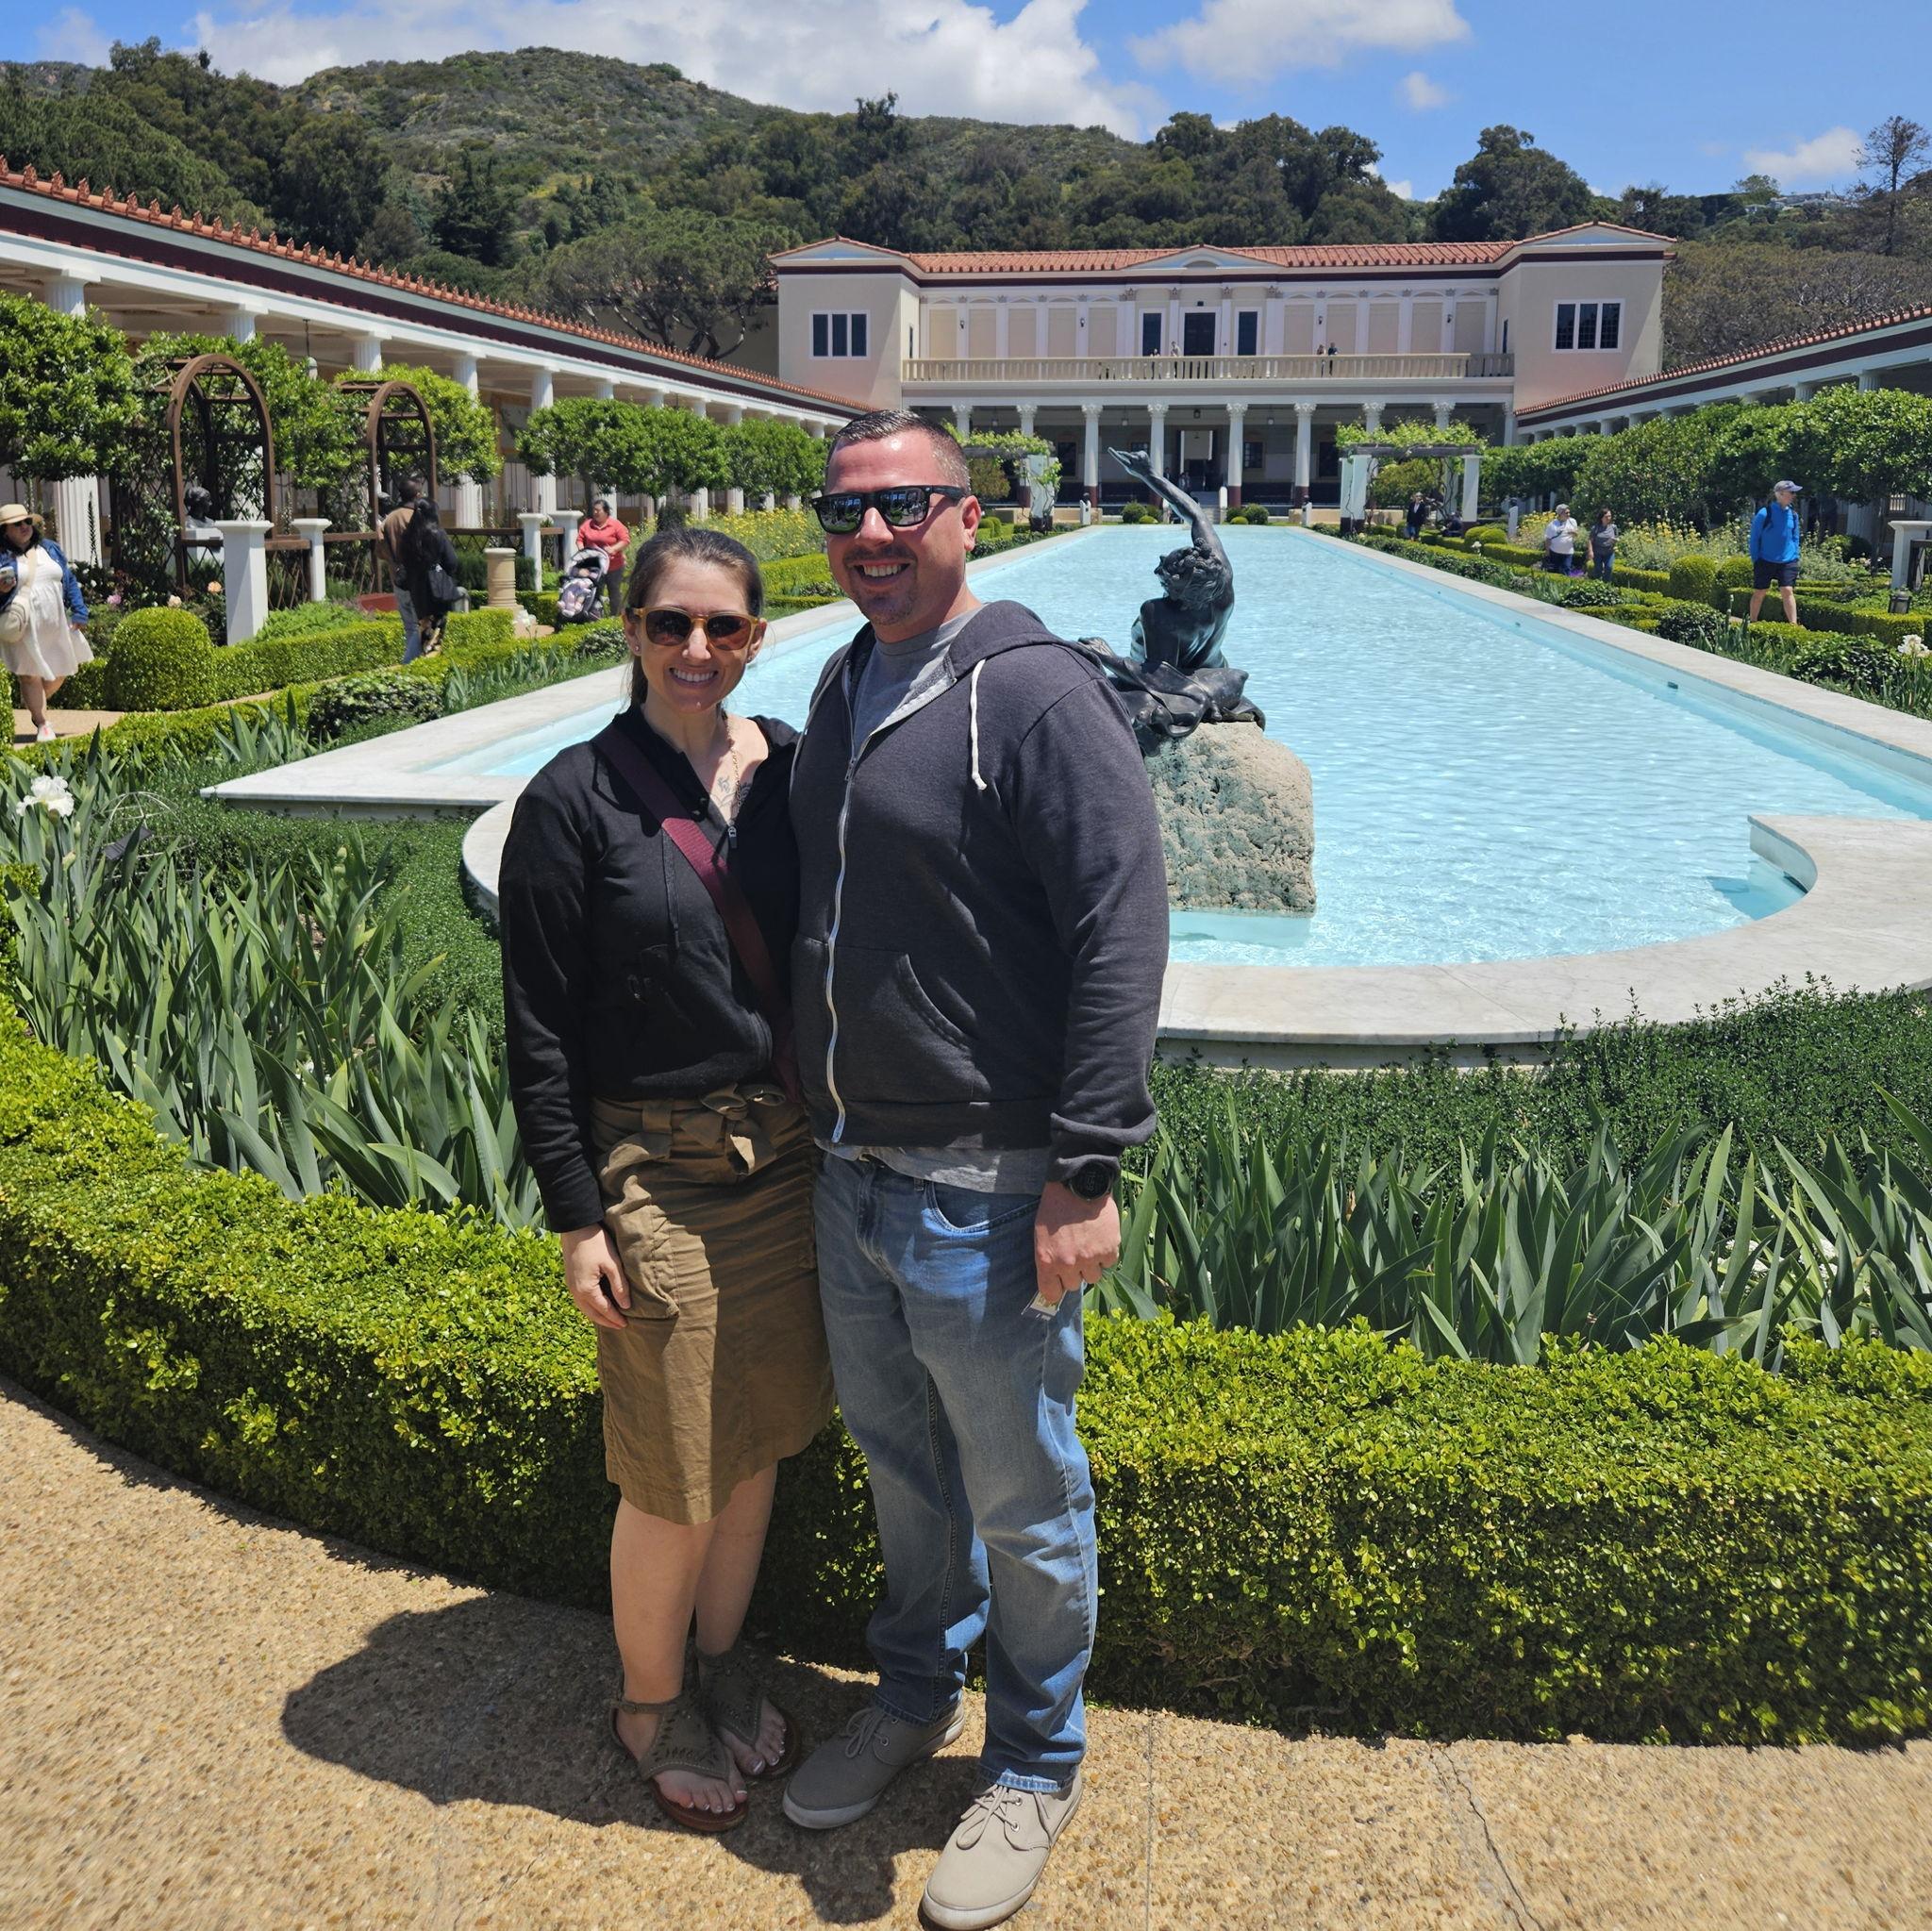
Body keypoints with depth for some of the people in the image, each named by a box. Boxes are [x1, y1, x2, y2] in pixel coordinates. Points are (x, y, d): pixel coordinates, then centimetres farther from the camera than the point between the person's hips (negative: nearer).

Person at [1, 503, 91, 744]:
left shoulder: (50, 549, 11)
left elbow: (69, 581, 13)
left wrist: (79, 612, 6)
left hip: (55, 627, 5)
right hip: (23, 629, -5)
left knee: (59, 673, 12)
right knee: (30, 675, -3)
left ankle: (35, 705, 39)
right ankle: (42, 724, 10)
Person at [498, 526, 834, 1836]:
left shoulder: (791, 770, 2)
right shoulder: (576, 800, -11)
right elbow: (539, 1027, -9)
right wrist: (577, 1214, -10)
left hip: (786, 1152, 5)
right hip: (657, 1173, -5)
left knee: (760, 1439, 18)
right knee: (676, 1480, 5)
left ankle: (725, 1664, 41)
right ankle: (653, 1704, 32)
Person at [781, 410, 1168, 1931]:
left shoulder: (1036, 693, -15)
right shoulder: (842, 690, 10)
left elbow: (1122, 935, -19)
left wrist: (1083, 1172, -21)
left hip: (982, 1188, -7)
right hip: (850, 1172, 7)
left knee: (1019, 1494, 10)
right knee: (897, 1457, 23)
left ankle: (1037, 1764, 32)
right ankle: (917, 1691, 46)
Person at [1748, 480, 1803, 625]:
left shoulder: (1792, 515, 5)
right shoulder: (1764, 514, -8)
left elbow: (1795, 537, 16)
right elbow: (1754, 538, -1)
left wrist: (1795, 557, 10)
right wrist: (1755, 560, -1)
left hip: (1787, 562, 2)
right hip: (1765, 562, -2)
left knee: (1787, 591, -8)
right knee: (1759, 593, 6)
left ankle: (1793, 624, -11)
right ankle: (1752, 623, 21)